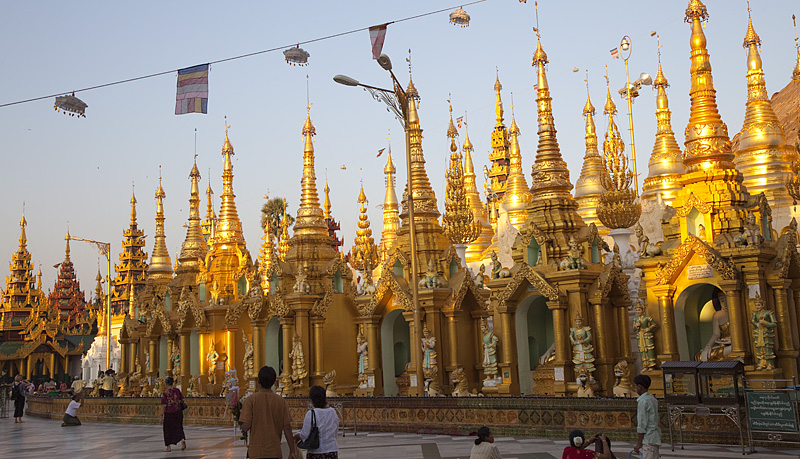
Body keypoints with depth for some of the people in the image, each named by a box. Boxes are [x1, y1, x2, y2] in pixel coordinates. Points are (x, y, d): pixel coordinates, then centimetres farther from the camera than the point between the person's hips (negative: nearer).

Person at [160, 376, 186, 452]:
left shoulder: (165, 393, -14)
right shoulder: (177, 390, -1)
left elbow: (163, 406, -15)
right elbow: (182, 400, 6)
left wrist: (162, 416, -9)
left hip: (169, 413, -4)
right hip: (178, 412, 4)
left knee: (168, 429, 11)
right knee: (178, 427, 15)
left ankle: (169, 447, 18)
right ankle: (182, 440, -10)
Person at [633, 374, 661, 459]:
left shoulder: (643, 401, -13)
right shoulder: (653, 399, 15)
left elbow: (642, 424, -14)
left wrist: (639, 443, -11)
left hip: (648, 440, -9)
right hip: (655, 438, 9)